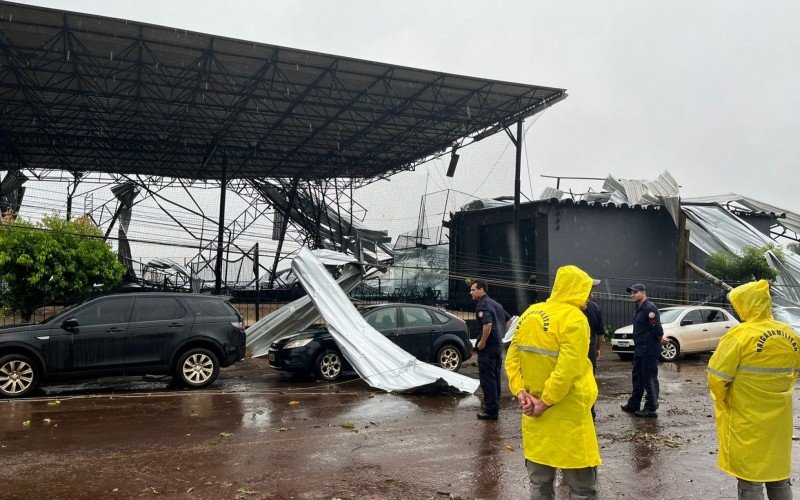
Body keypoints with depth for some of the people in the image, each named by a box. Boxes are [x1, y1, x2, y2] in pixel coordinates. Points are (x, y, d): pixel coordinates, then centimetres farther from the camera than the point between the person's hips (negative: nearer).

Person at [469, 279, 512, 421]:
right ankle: (495, 405, 27)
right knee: (495, 377, 17)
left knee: (487, 379, -4)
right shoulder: (495, 303, 15)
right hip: (498, 345, 10)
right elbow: (509, 319, 25)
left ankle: (491, 411, -1)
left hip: (488, 347, -10)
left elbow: (488, 324, -31)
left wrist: (482, 342, -21)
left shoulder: (482, 304, -16)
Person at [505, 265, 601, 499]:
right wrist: (546, 402, -16)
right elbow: (568, 369, -23)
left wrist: (521, 391, -3)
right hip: (567, 416, -6)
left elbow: (512, 359, 4)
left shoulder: (530, 313, 6)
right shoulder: (574, 318, -14)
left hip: (533, 414, 7)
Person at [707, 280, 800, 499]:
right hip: (779, 418, 6)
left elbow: (717, 378, -17)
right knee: (779, 476, 19)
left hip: (748, 420, -6)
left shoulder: (740, 335, -17)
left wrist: (721, 403, 0)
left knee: (750, 481, 4)